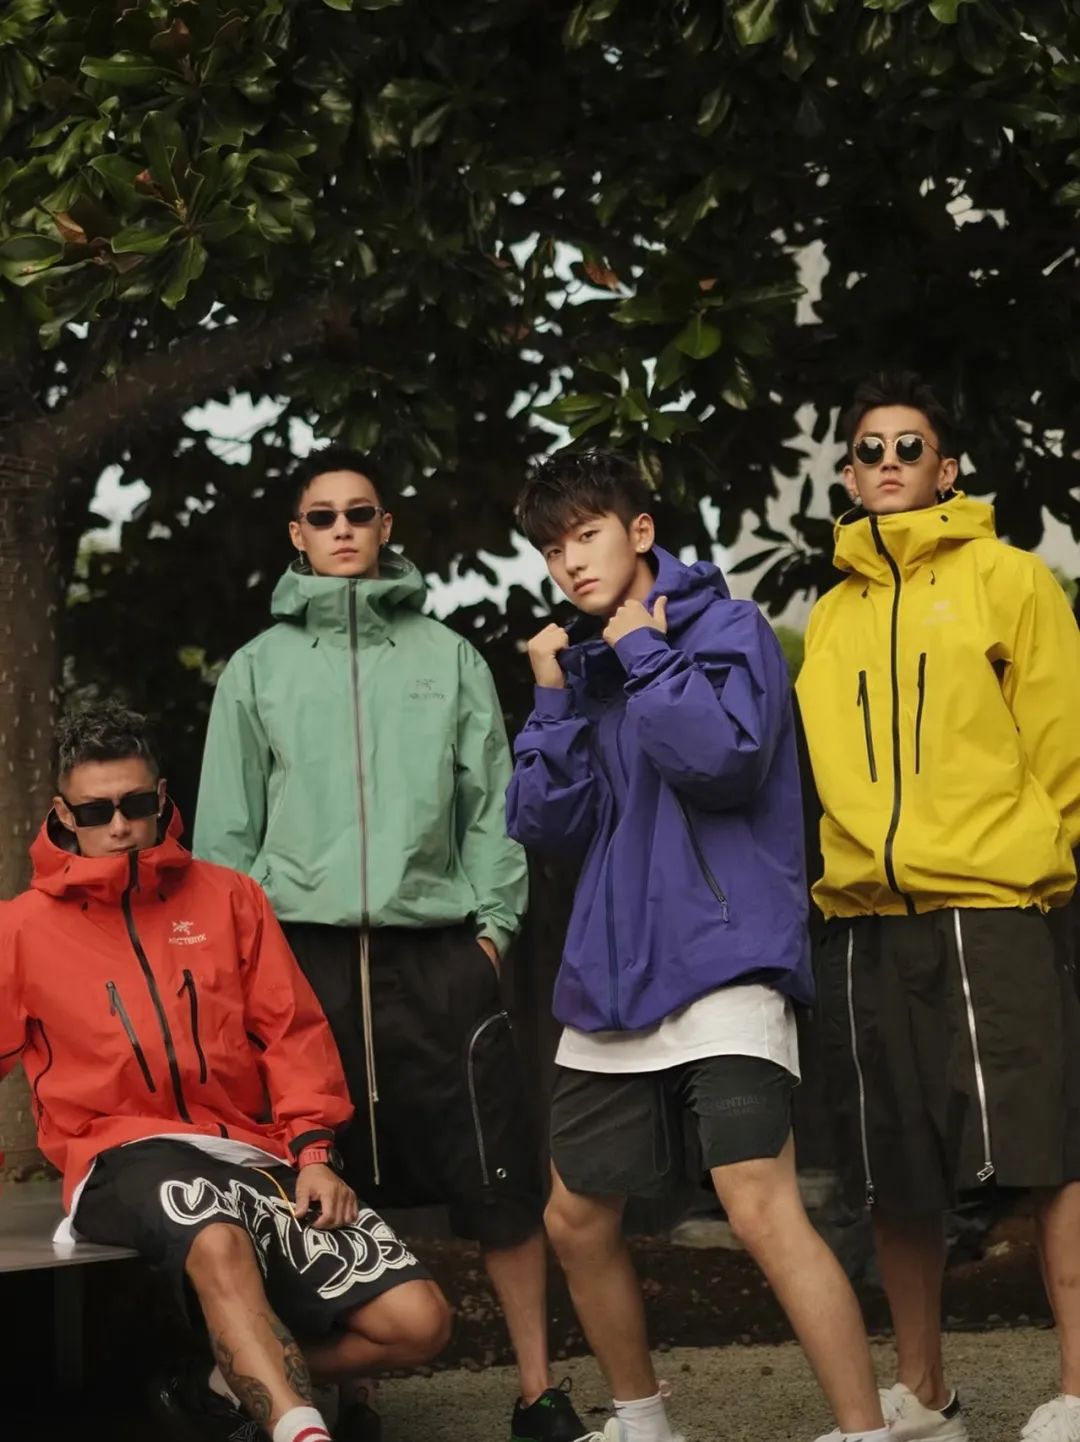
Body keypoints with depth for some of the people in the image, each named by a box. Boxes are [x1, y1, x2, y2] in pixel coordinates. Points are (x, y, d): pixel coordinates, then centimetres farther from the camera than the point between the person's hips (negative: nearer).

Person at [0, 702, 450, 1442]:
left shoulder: (227, 895, 14)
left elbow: (292, 1029, 11)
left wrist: (312, 1150, -2)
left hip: (252, 1152, 4)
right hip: (130, 1156, -4)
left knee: (417, 1320, -12)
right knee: (220, 1241, -42)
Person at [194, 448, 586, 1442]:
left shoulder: (448, 657, 11)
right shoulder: (259, 668, 10)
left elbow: (492, 804, 8)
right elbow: (227, 829, 9)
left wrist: (495, 921, -1)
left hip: (437, 951, 0)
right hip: (304, 954, 1)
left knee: (499, 1181, -4)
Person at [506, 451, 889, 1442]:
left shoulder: (723, 626, -3)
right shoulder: (580, 661, 15)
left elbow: (724, 758, -20)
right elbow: (545, 824, 9)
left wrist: (644, 653, -10)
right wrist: (556, 699, -1)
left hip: (723, 958, -7)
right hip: (612, 973, 7)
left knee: (760, 1206, -21)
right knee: (578, 1221, 13)